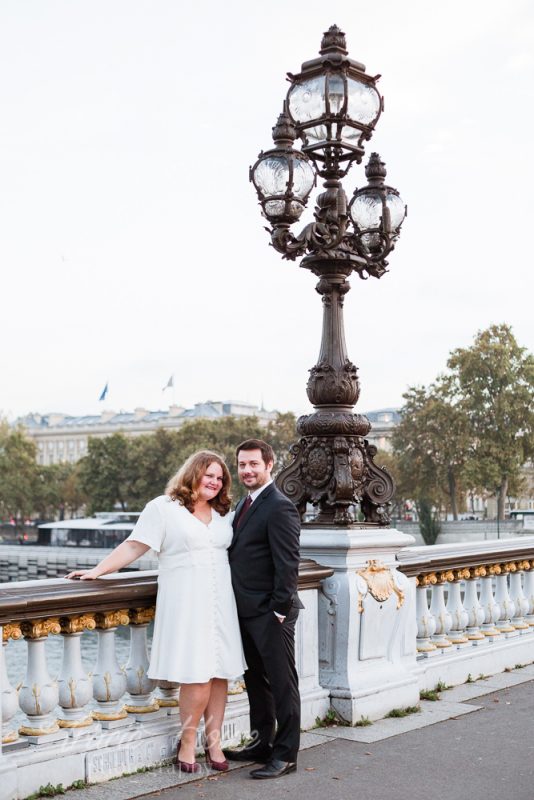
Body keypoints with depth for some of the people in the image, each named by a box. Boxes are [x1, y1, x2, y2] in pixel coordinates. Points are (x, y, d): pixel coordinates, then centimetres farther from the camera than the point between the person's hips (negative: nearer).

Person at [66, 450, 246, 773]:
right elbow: (134, 546, -3)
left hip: (220, 602, 5)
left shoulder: (223, 513, 16)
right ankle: (188, 743, 10)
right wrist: (98, 570, -8)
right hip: (184, 603, -5)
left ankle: (214, 741, 17)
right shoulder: (163, 508, 0)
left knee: (220, 673, 3)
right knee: (198, 676, -8)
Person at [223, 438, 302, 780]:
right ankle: (262, 743, 31)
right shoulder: (245, 505, 14)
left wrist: (280, 609, -19)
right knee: (255, 681, 18)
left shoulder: (279, 507, -15)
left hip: (270, 614, -9)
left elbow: (288, 564, -18)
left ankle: (286, 754, 11)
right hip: (247, 611, 9)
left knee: (282, 683, 2)